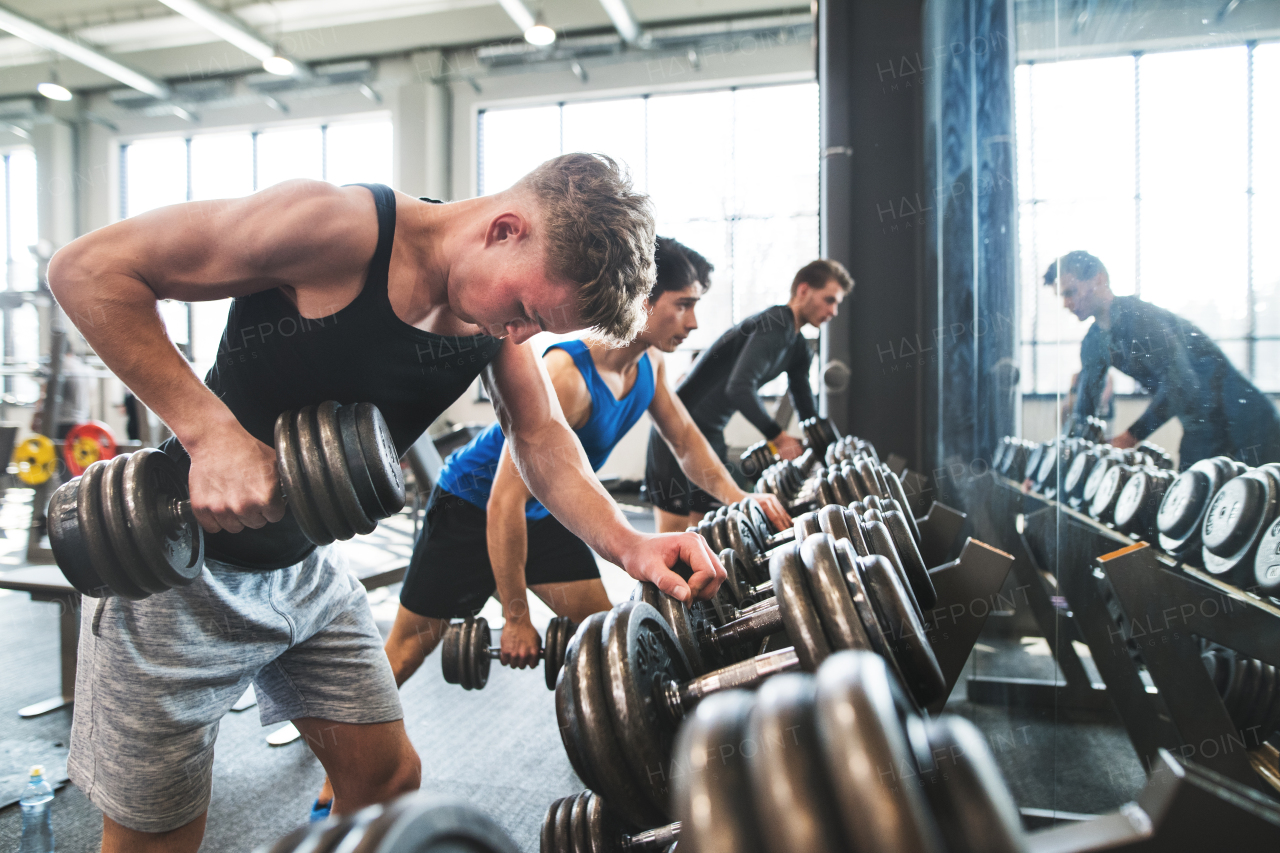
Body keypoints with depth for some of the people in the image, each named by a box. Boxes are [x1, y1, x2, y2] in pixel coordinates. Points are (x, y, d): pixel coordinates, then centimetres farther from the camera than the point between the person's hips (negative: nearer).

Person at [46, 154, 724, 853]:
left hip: (307, 567, 6)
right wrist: (210, 430, -32)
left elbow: (540, 436, -8)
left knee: (388, 777, 11)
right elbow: (87, 267, -22)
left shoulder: (499, 309, -6)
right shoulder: (340, 227, -26)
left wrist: (626, 544, -25)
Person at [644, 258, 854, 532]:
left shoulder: (798, 347, 13)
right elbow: (740, 388, -30)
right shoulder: (775, 325, -18)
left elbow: (806, 407, 20)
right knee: (675, 529, -10)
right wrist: (779, 437, -25)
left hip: (712, 432, 10)